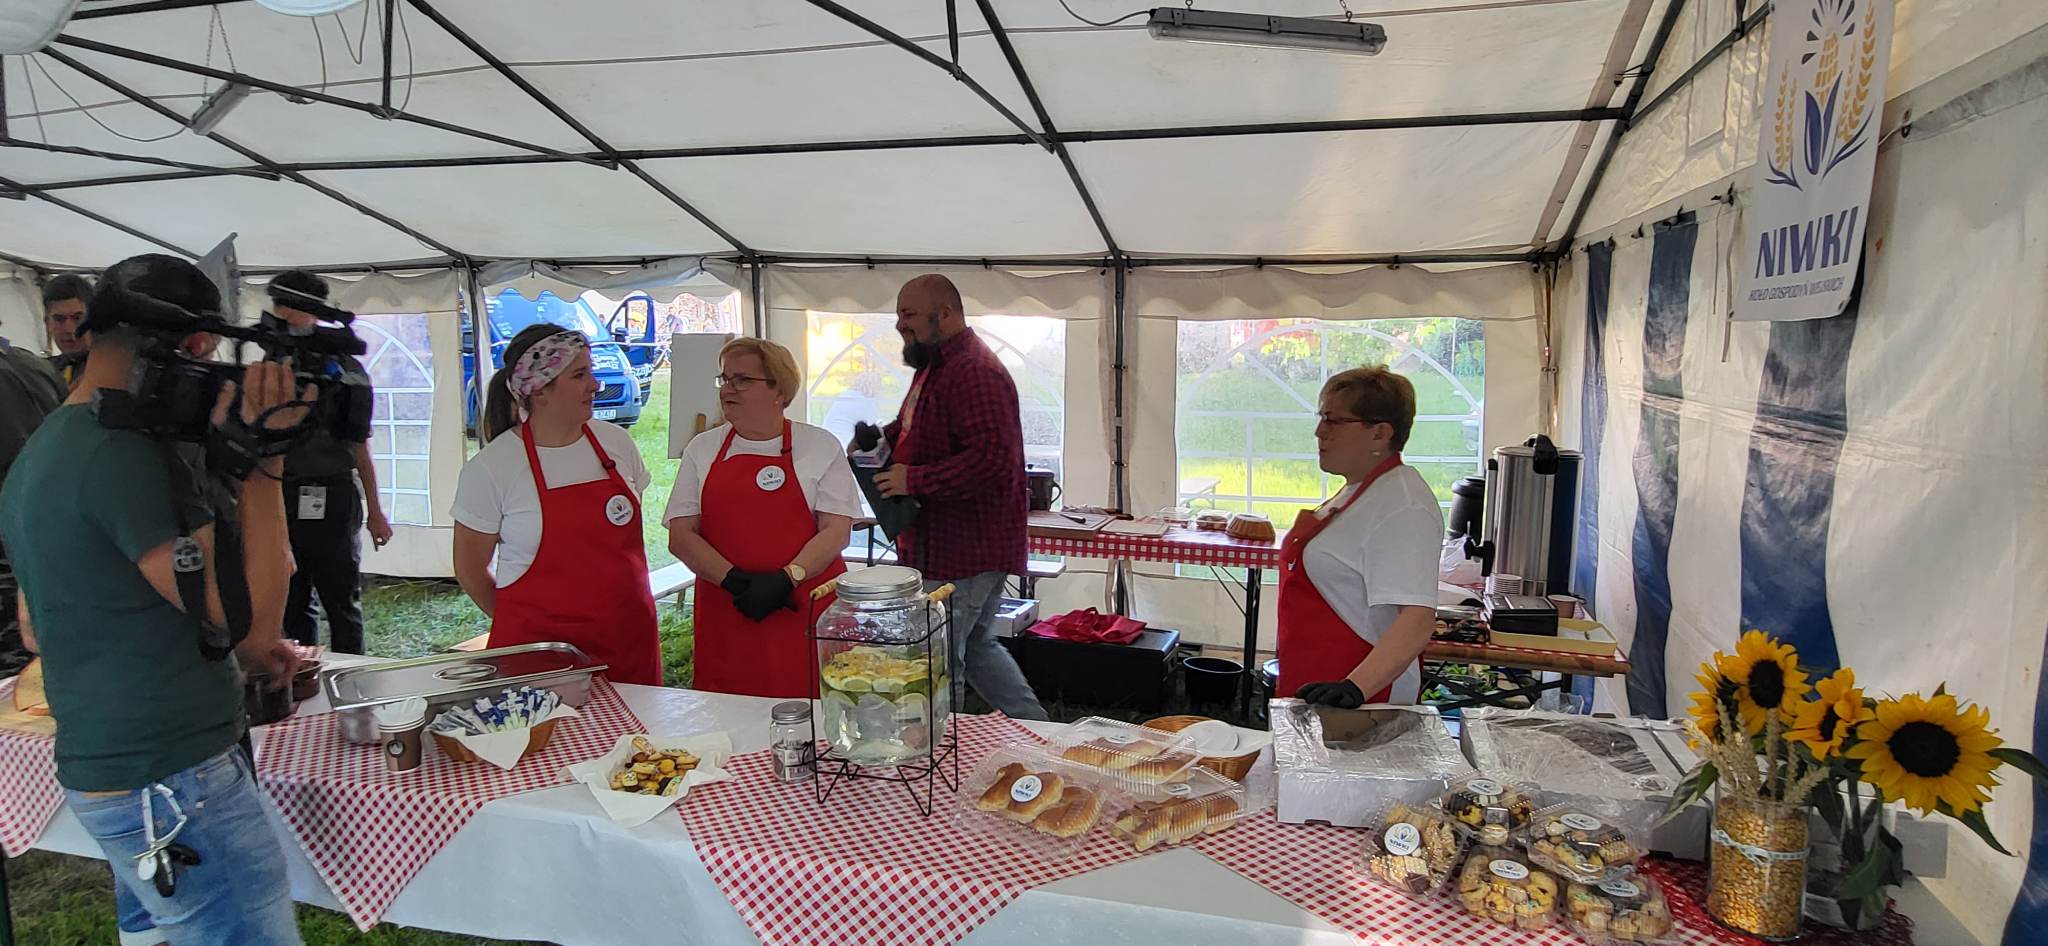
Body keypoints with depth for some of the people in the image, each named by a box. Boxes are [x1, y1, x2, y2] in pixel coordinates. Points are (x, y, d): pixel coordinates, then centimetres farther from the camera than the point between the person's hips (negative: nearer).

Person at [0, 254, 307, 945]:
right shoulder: (123, 452, -20)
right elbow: (251, 619, -22)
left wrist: (234, 654, 16)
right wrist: (262, 461, -21)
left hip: (97, 772, 10)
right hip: (175, 786, -10)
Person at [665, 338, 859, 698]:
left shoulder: (821, 445, 4)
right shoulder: (702, 449, 11)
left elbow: (837, 530, -3)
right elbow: (680, 536, 4)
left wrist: (787, 578, -17)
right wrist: (736, 581, -11)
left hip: (808, 613, -2)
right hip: (726, 616, 2)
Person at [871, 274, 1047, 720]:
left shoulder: (974, 372, -20)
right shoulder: (936, 364, 15)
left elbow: (992, 459, -29)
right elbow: (919, 426, 29)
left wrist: (914, 480, -24)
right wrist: (884, 437, 7)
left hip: (965, 548, -11)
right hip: (950, 544, 11)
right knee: (975, 646, 21)